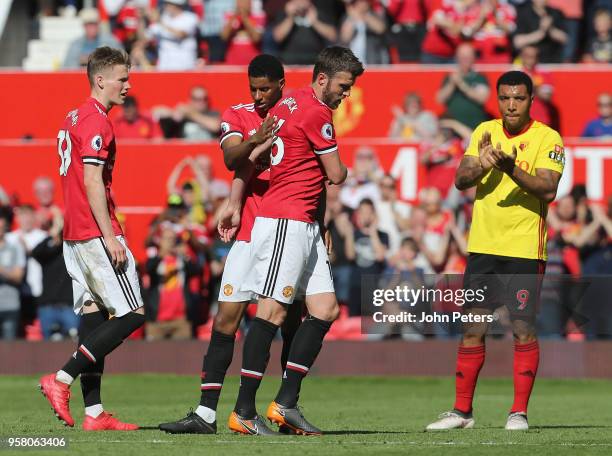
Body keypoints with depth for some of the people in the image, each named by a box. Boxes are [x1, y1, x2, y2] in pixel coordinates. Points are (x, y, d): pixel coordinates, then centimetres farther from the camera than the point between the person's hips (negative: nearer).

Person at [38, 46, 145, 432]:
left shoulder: (73, 119, 18)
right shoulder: (96, 122, -12)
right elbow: (93, 183, -19)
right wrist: (110, 237, -20)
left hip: (75, 236, 10)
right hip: (96, 233, -10)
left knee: (93, 317, 7)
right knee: (132, 314, -6)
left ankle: (94, 412, 4)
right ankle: (61, 380, -11)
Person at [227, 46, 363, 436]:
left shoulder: (289, 104, 17)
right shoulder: (316, 112, -13)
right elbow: (336, 175, -8)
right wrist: (341, 169, 15)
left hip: (304, 225, 10)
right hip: (286, 222, -10)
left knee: (326, 310, 6)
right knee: (273, 312, -8)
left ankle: (286, 402, 6)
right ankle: (244, 411, -7)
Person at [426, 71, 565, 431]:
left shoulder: (547, 138, -5)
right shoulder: (484, 132, 9)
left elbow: (548, 189, -16)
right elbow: (461, 181, 4)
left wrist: (513, 170, -30)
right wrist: (481, 166, -17)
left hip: (525, 249, -4)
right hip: (483, 247, 4)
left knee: (523, 330, -4)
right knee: (473, 329, 5)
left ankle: (520, 412, 4)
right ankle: (462, 411, 12)